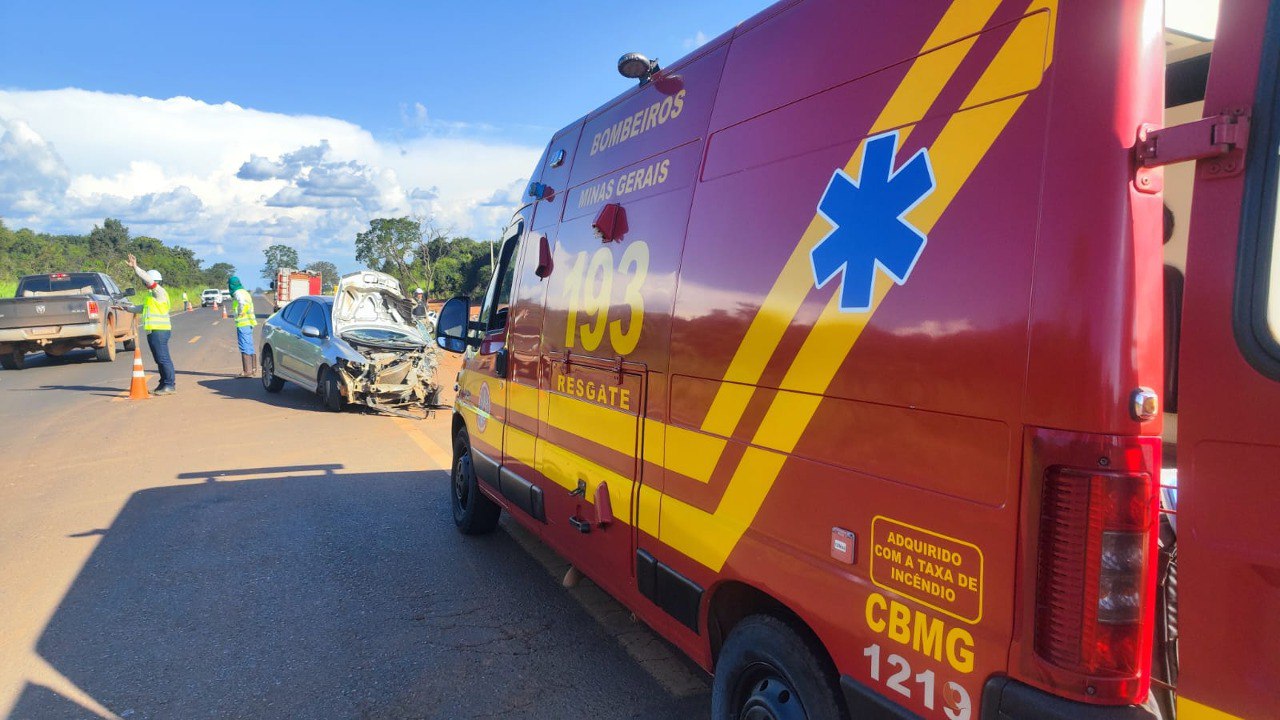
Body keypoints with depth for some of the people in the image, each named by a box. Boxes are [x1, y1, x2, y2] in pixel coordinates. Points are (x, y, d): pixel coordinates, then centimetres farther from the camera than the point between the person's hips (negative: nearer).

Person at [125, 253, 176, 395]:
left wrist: (135, 268, -19)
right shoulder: (152, 296, 23)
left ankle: (170, 385, -9)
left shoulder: (160, 292, -7)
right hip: (153, 331, 10)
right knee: (159, 359, 12)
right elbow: (142, 308, 35)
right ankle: (164, 383, 16)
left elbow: (149, 279, -21)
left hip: (159, 331, -10)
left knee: (163, 358, -10)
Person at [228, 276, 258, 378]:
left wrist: (240, 313, -19)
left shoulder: (238, 293, -10)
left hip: (242, 324, -10)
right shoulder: (244, 292, 20)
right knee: (249, 347, 13)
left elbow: (242, 302, -31)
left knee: (245, 348, -8)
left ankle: (247, 371, -8)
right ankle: (253, 369, 17)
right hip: (249, 323, 10)